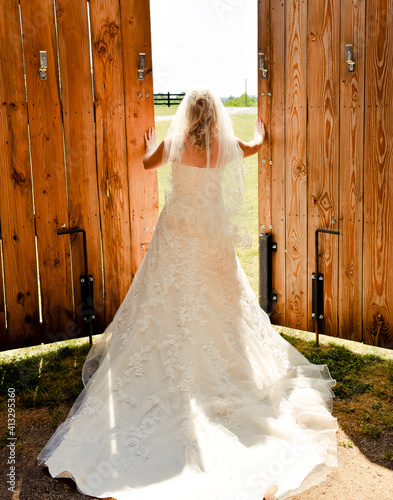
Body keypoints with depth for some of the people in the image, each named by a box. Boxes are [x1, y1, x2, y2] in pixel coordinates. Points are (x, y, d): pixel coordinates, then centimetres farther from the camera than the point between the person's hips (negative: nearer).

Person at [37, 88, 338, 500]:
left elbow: (148, 163, 16)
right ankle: (224, 368, 21)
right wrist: (258, 136, 45)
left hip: (176, 231, -1)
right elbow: (253, 149, 21)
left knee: (171, 299, 7)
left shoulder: (172, 145, -6)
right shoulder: (226, 146, -3)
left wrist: (149, 145, 38)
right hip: (213, 234, 1)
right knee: (220, 299, 12)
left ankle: (173, 373, 12)